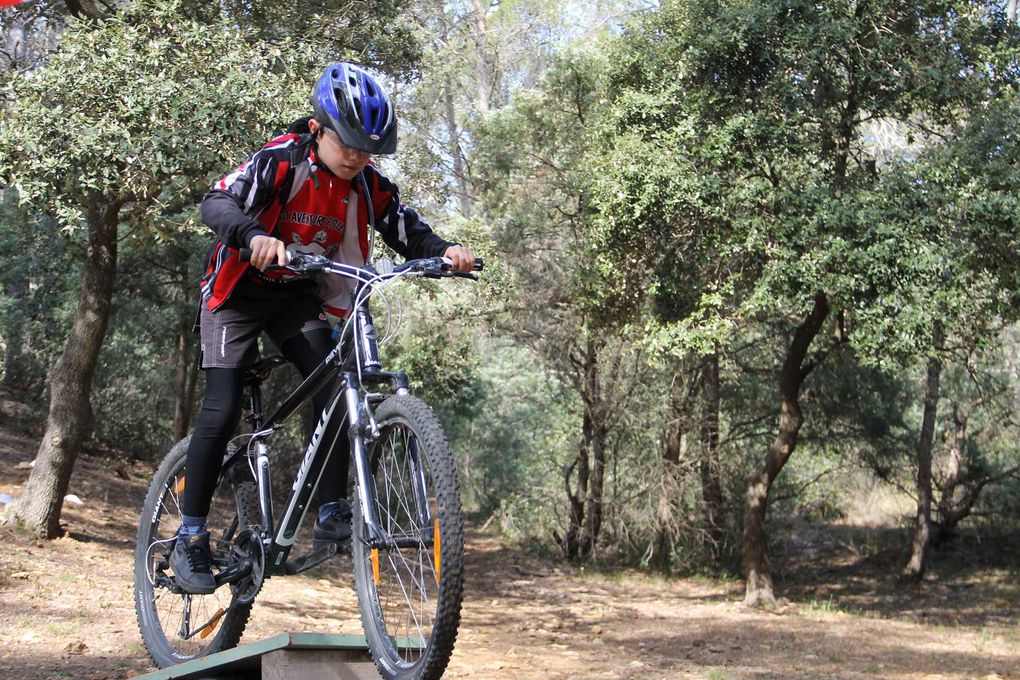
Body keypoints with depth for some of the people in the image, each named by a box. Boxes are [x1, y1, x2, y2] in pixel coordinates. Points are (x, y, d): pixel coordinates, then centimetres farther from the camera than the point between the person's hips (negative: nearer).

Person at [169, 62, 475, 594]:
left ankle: (332, 513, -6)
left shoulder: (367, 185, -8)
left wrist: (445, 250, -29)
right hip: (241, 292, -4)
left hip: (301, 298, 5)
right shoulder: (279, 161, -23)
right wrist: (255, 236, -55)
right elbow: (217, 204, -34)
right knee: (222, 412, -13)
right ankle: (189, 539, -4)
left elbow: (406, 230, -7)